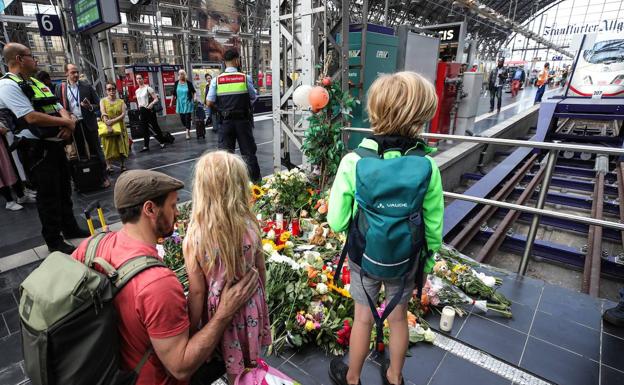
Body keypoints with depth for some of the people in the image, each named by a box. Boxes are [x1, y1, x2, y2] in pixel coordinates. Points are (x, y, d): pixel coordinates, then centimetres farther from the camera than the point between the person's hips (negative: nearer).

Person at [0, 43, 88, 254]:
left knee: (64, 189, 17)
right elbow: (32, 117, -22)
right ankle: (54, 241, 15)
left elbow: (60, 108, 13)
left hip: (56, 144, 8)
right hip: (37, 149, -8)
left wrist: (69, 124, -8)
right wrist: (66, 122, -13)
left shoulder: (37, 83, 16)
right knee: (48, 195, 0)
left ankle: (70, 228, 34)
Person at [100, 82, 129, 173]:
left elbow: (123, 114, -6)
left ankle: (123, 165, 12)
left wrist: (113, 121, -20)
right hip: (108, 127, -1)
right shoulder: (103, 101, 3)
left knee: (122, 146, 3)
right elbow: (104, 115, -9)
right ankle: (109, 166, 6)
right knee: (109, 147, 1)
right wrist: (108, 126, -24)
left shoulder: (121, 101, 6)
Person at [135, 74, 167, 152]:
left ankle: (162, 142, 13)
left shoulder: (148, 88, -5)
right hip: (141, 111, 6)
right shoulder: (136, 91, 13)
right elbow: (138, 102, 22)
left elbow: (156, 99, -10)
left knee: (155, 126, 0)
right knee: (144, 129, 5)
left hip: (149, 110, -6)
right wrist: (139, 112, 14)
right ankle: (146, 146, 8)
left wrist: (152, 103, -29)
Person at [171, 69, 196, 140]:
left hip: (187, 103, -3)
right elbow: (174, 94, 10)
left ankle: (188, 133, 3)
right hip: (180, 104, 3)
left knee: (187, 118, -4)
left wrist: (194, 98, -7)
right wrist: (172, 102, 10)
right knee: (182, 118, 5)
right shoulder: (176, 83, 3)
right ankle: (187, 128, 30)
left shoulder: (189, 83, -4)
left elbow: (193, 92, 6)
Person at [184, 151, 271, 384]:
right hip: (252, 304, 2)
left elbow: (197, 292, -17)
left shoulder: (194, 238, -26)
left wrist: (192, 329, -1)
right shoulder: (250, 226, -18)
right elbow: (261, 271, -4)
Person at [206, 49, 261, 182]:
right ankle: (255, 179, 18)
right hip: (243, 120, -1)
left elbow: (209, 103, -2)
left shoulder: (216, 80, -2)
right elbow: (253, 98, 2)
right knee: (248, 151, 10)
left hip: (225, 121, 1)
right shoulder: (245, 78, -5)